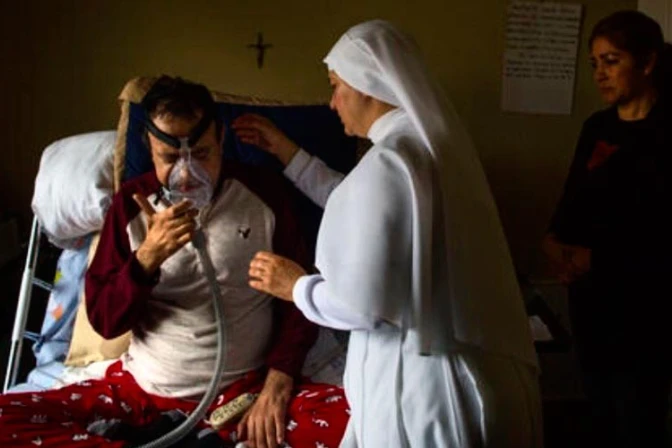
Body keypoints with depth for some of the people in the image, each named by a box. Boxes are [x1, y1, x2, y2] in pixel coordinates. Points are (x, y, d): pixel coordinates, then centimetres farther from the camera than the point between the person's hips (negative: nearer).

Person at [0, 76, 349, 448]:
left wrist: (278, 383, -12)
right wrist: (147, 257, -19)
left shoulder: (263, 193, -2)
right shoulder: (131, 202, 0)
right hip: (143, 390, 2)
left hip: (245, 390, -1)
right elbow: (104, 322, -1)